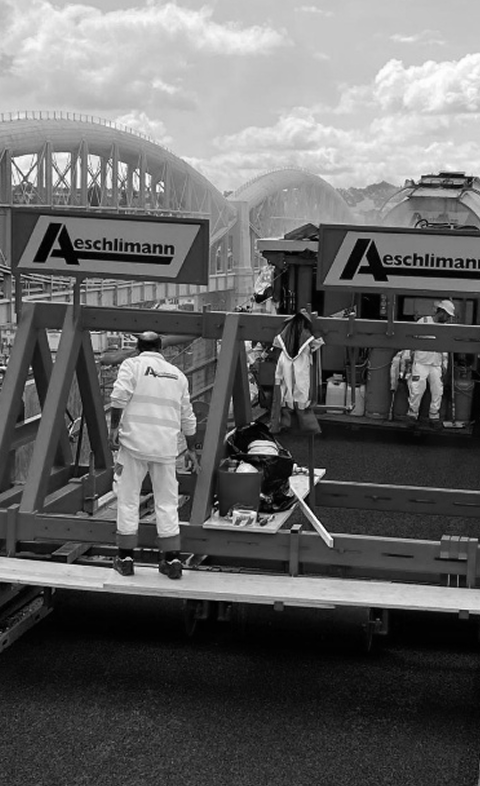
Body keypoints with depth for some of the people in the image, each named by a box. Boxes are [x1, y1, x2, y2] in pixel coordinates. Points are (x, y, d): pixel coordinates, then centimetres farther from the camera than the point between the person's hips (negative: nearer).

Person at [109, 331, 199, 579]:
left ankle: (125, 557, 9)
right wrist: (191, 449, 30)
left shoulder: (132, 365, 4)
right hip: (166, 447, 3)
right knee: (167, 502, 9)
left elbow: (119, 396, -13)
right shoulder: (177, 374, 18)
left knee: (128, 499, 5)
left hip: (134, 442, -3)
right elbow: (187, 417, 22)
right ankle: (172, 558, 8)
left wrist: (114, 428, -7)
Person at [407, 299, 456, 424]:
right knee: (417, 390, -8)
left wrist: (445, 365, 9)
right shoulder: (423, 322, -5)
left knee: (437, 391, 3)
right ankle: (412, 413, 7)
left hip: (436, 365, 5)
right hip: (421, 362, -4)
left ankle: (434, 415, 16)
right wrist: (412, 356, 2)